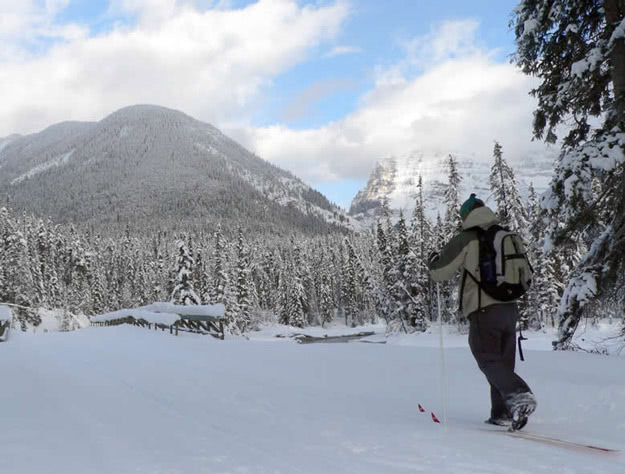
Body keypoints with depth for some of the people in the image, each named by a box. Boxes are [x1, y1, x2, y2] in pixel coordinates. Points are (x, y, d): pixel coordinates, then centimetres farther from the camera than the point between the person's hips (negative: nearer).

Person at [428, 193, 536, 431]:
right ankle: (502, 413, 14)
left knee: (489, 361, -5)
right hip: (510, 308, 7)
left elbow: (440, 273, -4)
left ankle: (519, 395, -27)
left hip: (484, 310, -6)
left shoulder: (466, 239, -8)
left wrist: (433, 258, 16)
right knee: (503, 362, 13)